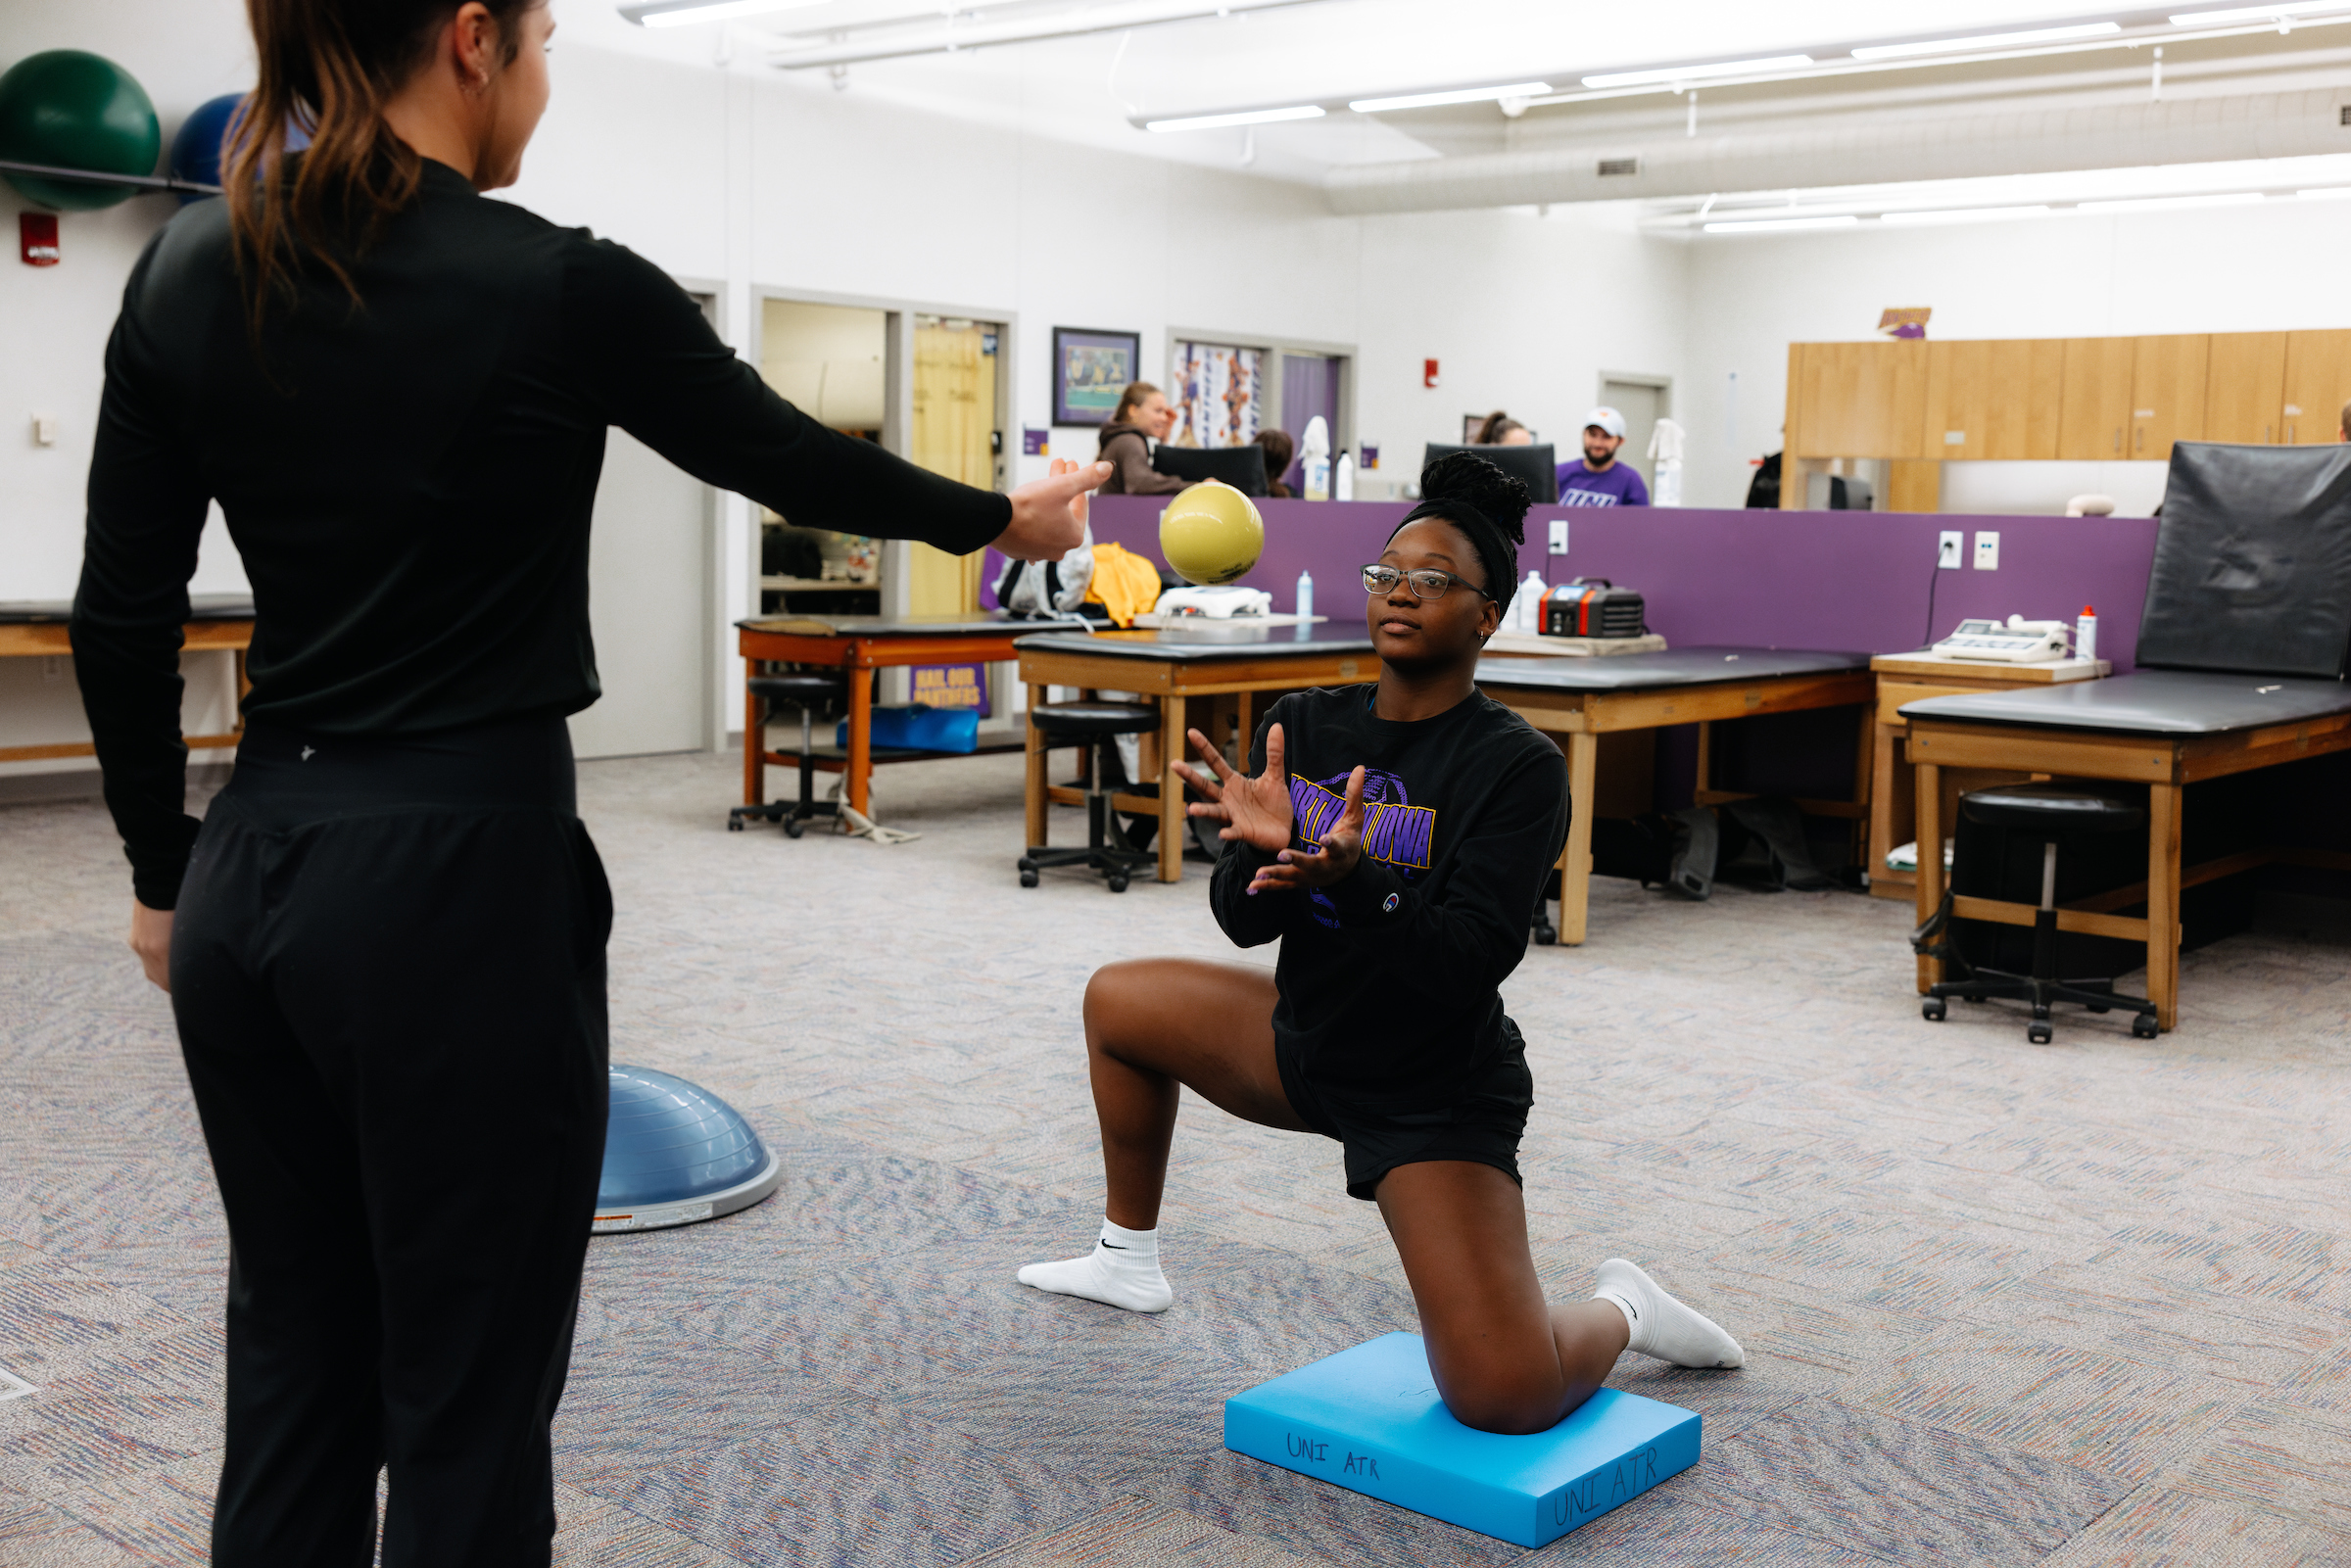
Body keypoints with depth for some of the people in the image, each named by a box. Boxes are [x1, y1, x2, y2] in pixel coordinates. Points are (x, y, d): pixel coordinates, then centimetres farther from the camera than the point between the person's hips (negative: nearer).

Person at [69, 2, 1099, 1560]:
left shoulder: (184, 272, 4)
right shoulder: (561, 288, -12)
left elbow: (121, 619, 6)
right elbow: (793, 463, 2)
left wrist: (166, 868, 17)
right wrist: (1004, 517, 20)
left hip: (254, 877, 7)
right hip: (460, 880, -7)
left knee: (292, 1371, 19)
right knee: (466, 1400, 7)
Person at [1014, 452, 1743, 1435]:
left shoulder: (1518, 768, -20)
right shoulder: (1304, 726, -3)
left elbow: (1469, 966, -27)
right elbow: (1245, 924, -6)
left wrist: (1355, 881, -42)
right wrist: (1258, 850, -28)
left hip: (1435, 1101, -7)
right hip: (1306, 1044, 7)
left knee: (1507, 1400, -21)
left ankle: (1621, 1310, 16)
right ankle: (1130, 1261, 36)